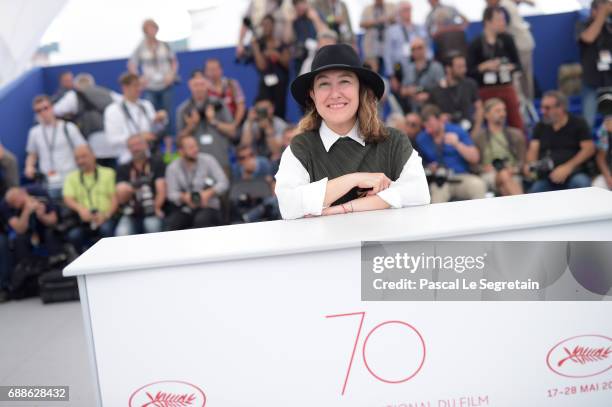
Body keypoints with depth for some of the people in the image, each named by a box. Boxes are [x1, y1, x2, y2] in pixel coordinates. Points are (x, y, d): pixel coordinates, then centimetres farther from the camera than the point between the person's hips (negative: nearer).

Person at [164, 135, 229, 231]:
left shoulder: (207, 160, -1)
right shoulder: (172, 168, 4)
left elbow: (223, 183, -4)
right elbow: (172, 194, 0)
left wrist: (209, 193, -22)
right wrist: (183, 197, -23)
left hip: (209, 207, -1)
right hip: (185, 210, 2)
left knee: (201, 220, -35)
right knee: (171, 223, -29)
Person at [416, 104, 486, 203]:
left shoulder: (457, 131, 7)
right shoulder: (421, 139, 8)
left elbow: (475, 158, 1)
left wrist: (457, 144, -11)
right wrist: (430, 169, -8)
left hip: (461, 177, 1)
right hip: (437, 180, -1)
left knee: (478, 185, -30)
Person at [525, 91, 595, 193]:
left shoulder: (578, 123, 7)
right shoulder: (540, 127, 17)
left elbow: (589, 148, -2)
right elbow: (533, 149, 7)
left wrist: (568, 167, -15)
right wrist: (530, 165, -17)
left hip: (574, 174, -1)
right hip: (545, 178, 2)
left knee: (581, 183, -35)